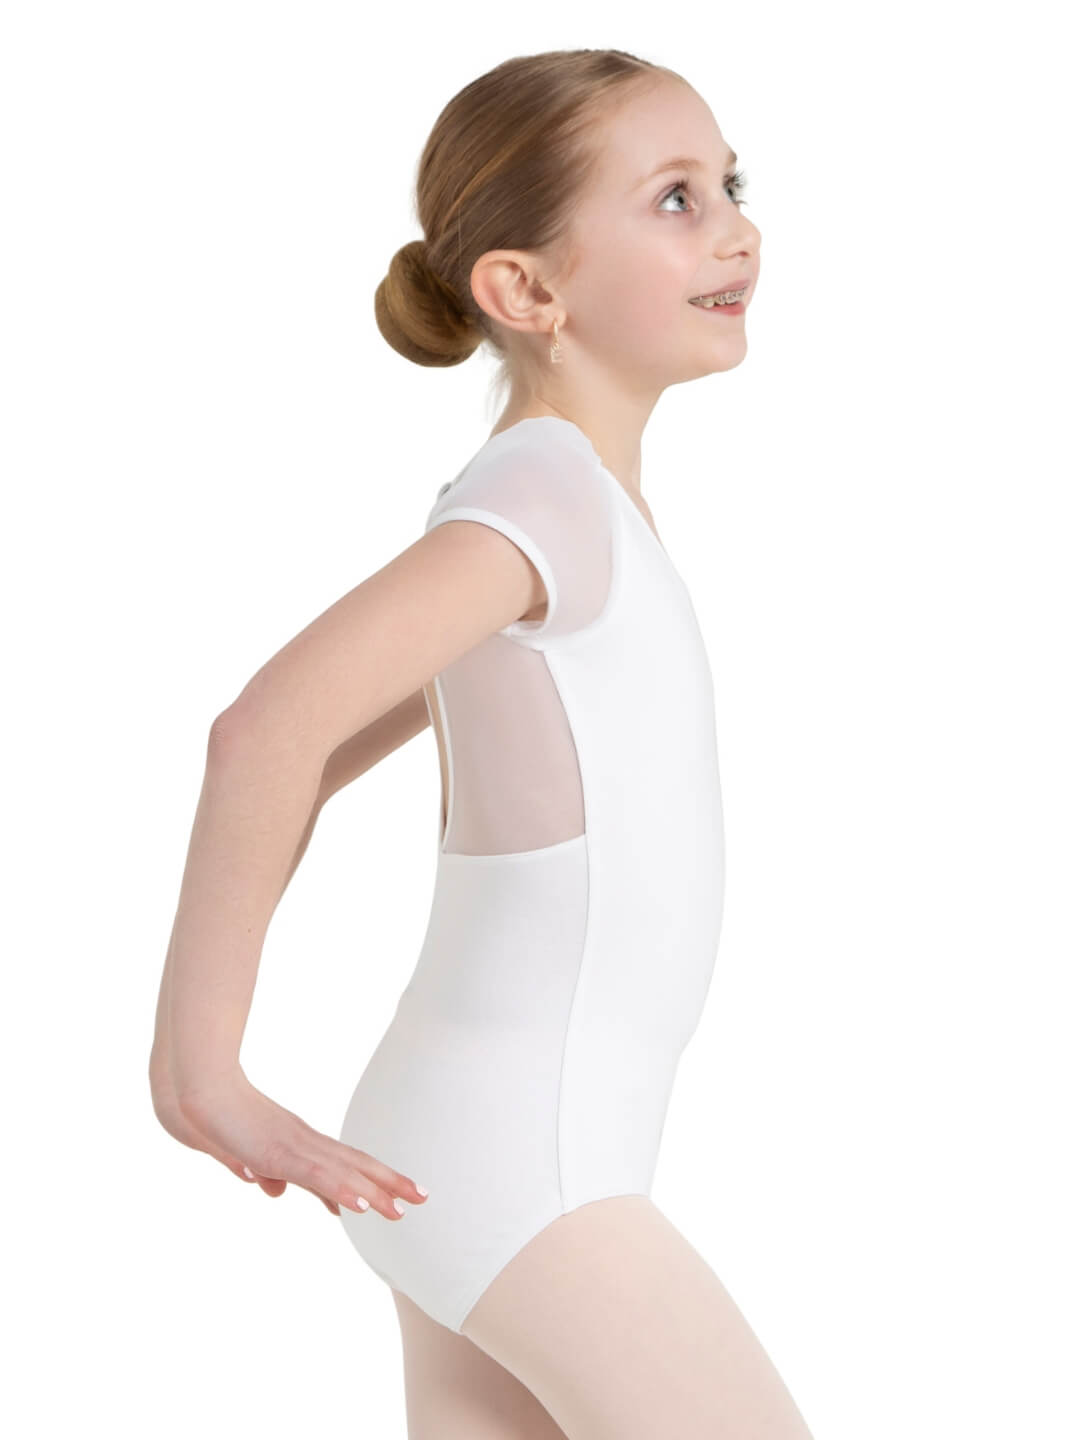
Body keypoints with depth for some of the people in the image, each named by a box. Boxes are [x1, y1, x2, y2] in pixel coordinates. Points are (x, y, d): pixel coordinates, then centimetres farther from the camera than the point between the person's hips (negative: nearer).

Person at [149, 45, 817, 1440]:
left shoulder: (550, 509, 11)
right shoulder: (544, 497, -18)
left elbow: (322, 757, 18)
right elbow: (269, 728, -33)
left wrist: (193, 1034, 14)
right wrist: (202, 1075, -25)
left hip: (533, 1148, 9)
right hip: (512, 1167, -9)